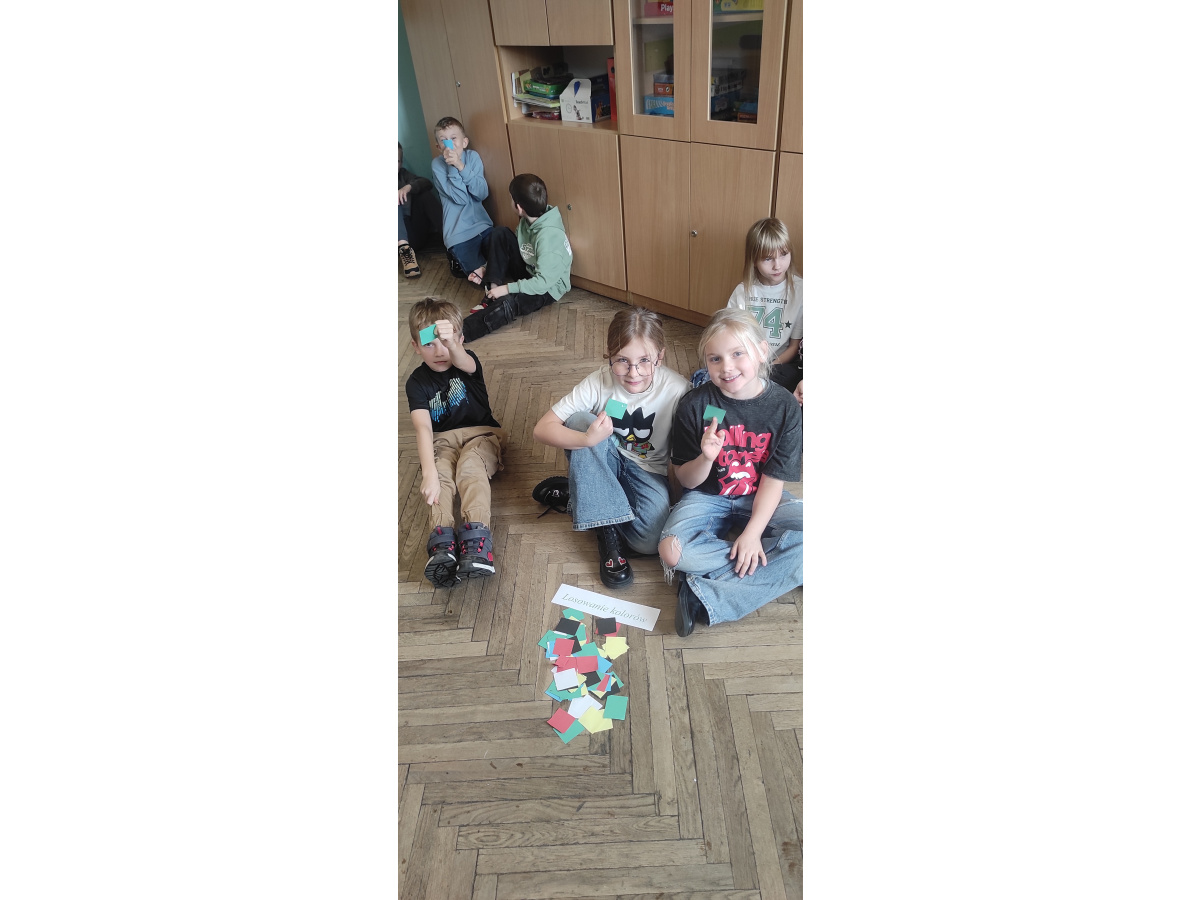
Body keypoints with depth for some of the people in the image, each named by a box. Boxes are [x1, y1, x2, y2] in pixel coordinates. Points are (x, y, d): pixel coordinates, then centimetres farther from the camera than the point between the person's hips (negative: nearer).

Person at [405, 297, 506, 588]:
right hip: (443, 442, 2)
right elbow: (423, 428, -24)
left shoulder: (467, 361, -8)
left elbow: (464, 363, -37)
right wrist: (428, 473, -40)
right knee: (440, 474, -30)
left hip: (482, 434, -1)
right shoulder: (417, 382, -8)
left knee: (470, 466, -33)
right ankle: (443, 544, -47)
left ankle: (476, 541, -50)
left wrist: (450, 343, -62)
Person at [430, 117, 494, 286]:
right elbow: (460, 198, -15)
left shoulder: (473, 156, 0)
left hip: (481, 223, 2)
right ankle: (484, 268, 16)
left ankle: (481, 268, 15)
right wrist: (452, 167, -20)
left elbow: (482, 194, -11)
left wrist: (461, 166, -17)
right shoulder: (437, 164, -6)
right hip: (458, 233, -2)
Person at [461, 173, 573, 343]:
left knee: (509, 302, -38)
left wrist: (507, 288, -29)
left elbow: (545, 281, -34)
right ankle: (492, 294, -12)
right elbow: (513, 248, 8)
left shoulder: (548, 235, -31)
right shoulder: (528, 220, -6)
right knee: (499, 234, -8)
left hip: (548, 287, -8)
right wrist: (485, 268, -2)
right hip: (530, 273, 9)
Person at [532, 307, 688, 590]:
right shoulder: (600, 382, -20)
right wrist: (588, 439, -39)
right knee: (579, 420, -29)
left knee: (649, 540, -29)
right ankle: (608, 530, -21)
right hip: (606, 464, 2)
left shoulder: (677, 390, -24)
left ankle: (583, 493, 0)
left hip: (649, 471, -2)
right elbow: (542, 428, -22)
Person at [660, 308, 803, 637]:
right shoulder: (695, 404, -13)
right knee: (673, 551, -30)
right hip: (708, 496, -1)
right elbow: (687, 481, -7)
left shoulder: (784, 406, -11)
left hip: (761, 499, 2)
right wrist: (706, 458, -29)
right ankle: (779, 569, -15)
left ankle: (707, 597, -26)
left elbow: (774, 478, -9)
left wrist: (753, 532, -21)